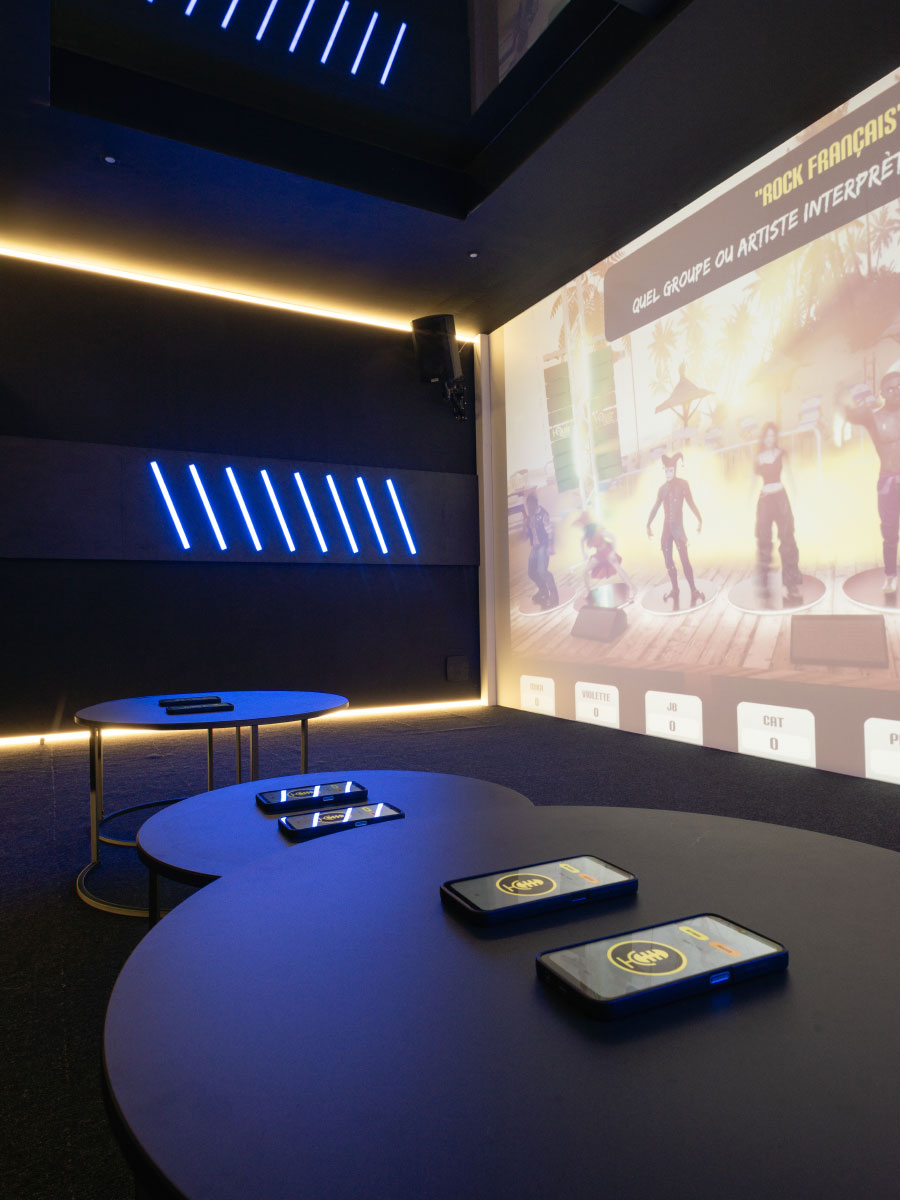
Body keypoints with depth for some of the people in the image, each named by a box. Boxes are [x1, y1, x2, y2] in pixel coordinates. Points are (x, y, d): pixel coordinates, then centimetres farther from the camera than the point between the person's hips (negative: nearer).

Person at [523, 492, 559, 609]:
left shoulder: (542, 513, -10)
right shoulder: (528, 516, 10)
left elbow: (549, 530, -14)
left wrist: (550, 546, -20)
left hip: (543, 545, -7)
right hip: (534, 546, 7)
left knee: (542, 571, -19)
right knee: (531, 572, 11)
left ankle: (554, 595, -7)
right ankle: (543, 591, 35)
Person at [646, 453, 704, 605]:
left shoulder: (683, 484, -2)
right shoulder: (662, 488, 8)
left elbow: (690, 502, -2)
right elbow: (655, 507, 14)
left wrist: (699, 519, -10)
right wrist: (648, 524, 13)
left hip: (678, 527, -4)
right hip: (666, 528, 4)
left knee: (684, 559, -11)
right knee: (668, 560, 4)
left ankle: (694, 591, -7)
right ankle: (675, 589, 14)